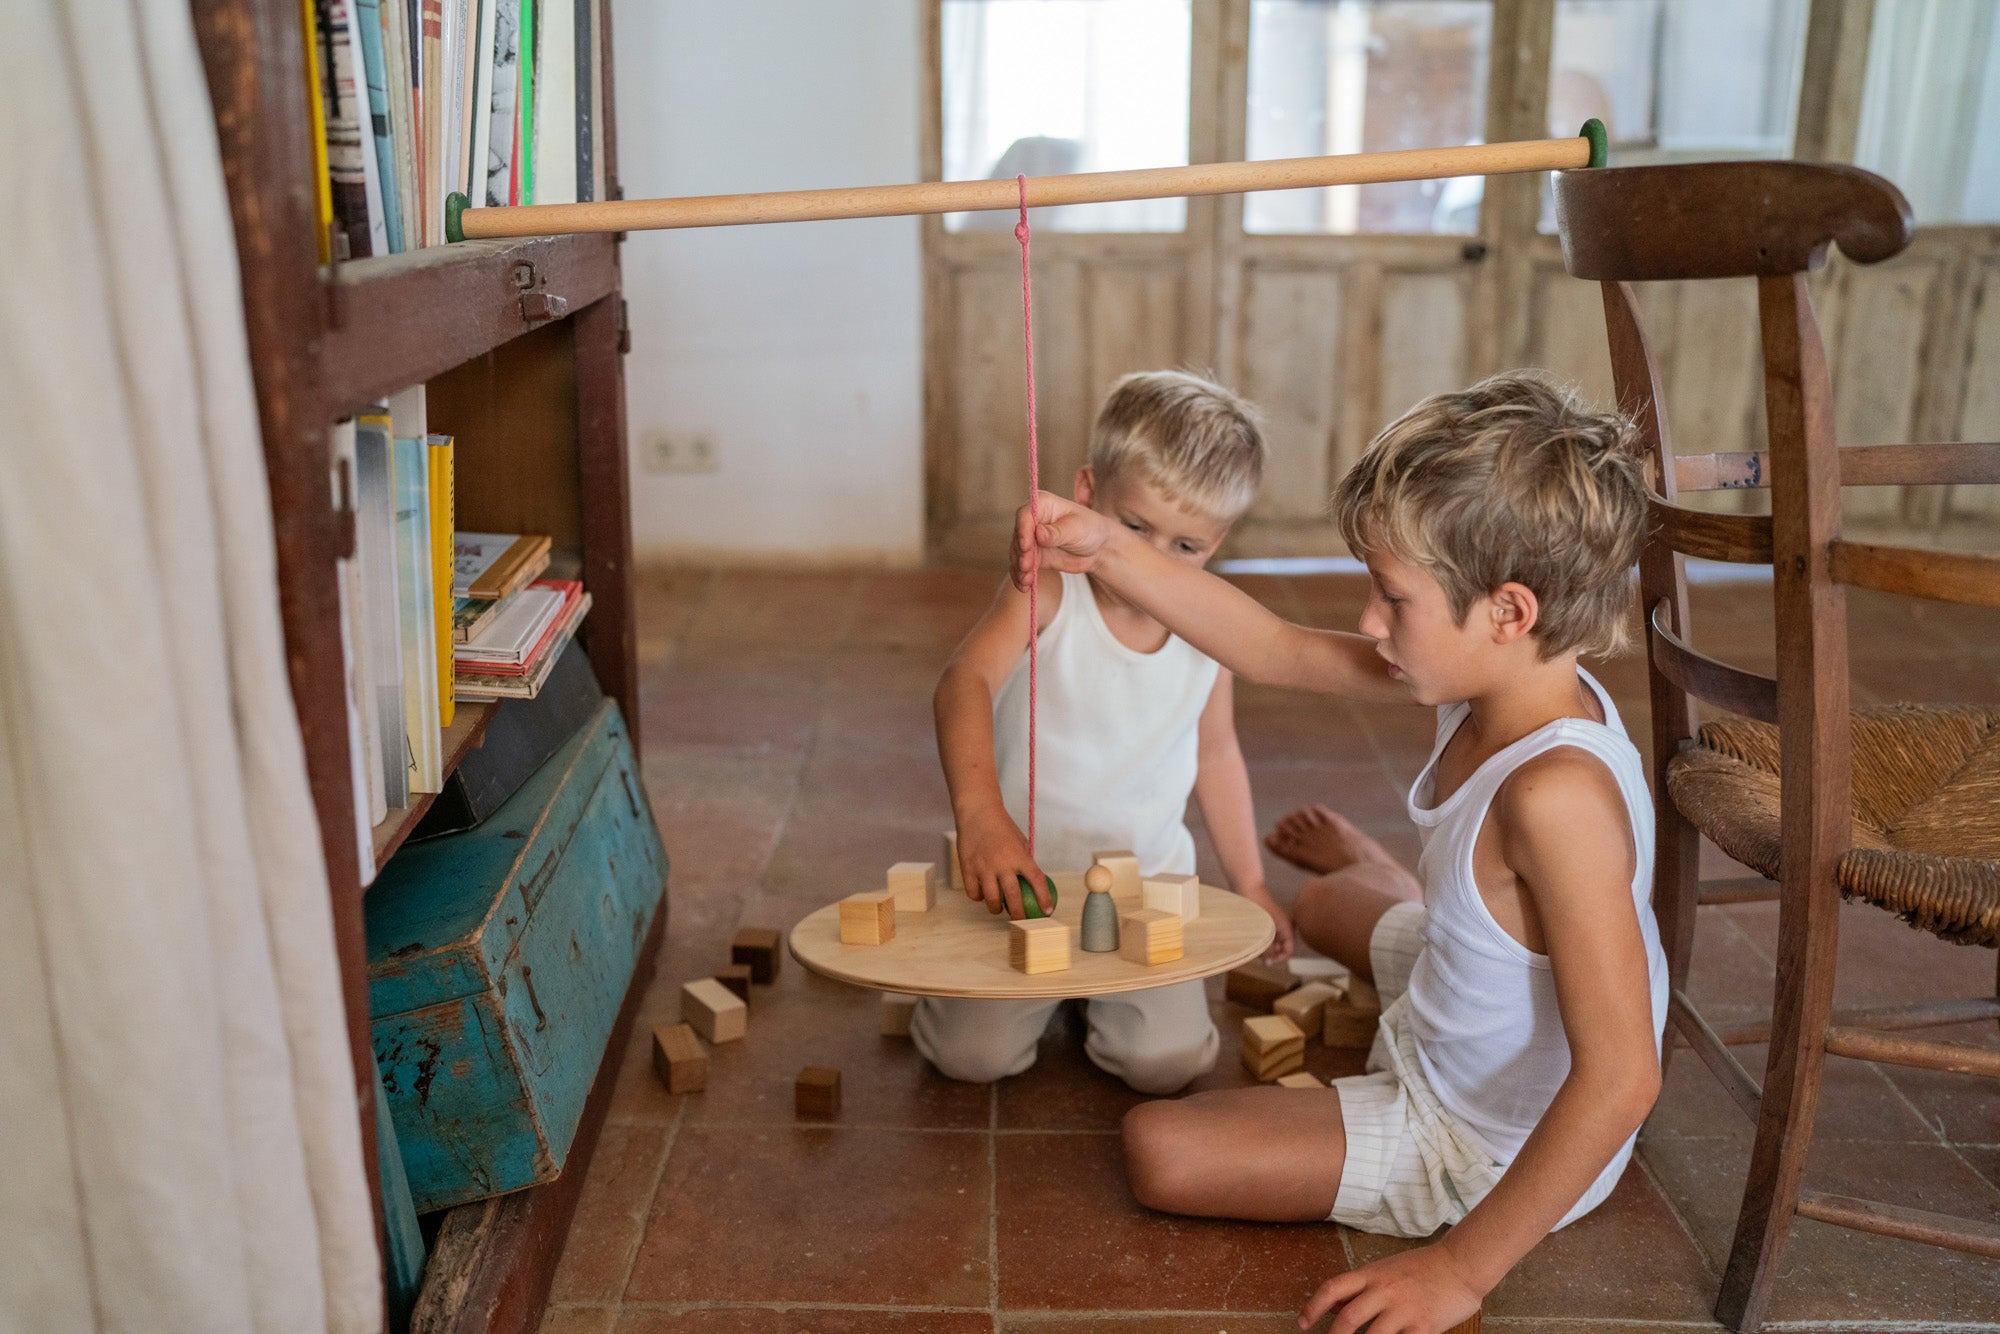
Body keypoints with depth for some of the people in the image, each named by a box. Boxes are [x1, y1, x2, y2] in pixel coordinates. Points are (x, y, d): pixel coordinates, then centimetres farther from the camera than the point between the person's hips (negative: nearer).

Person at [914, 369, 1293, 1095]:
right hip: (1020, 870, -2)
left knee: (1165, 1061, -11)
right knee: (972, 1053, -11)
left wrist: (1250, 886, 15)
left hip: (1147, 880, 3)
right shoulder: (1047, 592, -19)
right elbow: (965, 682, -37)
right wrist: (979, 811, -54)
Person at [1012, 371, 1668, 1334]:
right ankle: (1371, 880, 70)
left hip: (1487, 1147, -8)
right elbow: (1274, 652, -6)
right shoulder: (1498, 682, -12)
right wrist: (1105, 552, -14)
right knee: (1321, 907, 35)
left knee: (1160, 1149, -11)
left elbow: (1620, 1075, -37)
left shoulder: (1556, 795, -39)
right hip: (1449, 1055, 8)